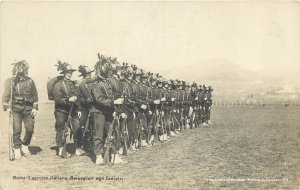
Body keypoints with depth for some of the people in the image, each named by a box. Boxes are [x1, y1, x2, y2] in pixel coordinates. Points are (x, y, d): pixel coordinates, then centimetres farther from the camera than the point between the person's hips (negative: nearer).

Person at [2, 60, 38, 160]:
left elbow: (35, 95, 10)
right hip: (16, 108, -2)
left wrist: (35, 108, 3)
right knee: (17, 130, -3)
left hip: (28, 108, 2)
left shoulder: (30, 81, 8)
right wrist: (7, 107, -9)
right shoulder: (10, 81, 3)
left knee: (30, 128, -4)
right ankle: (17, 150, 10)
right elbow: (6, 95, 1)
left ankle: (25, 146, 18)